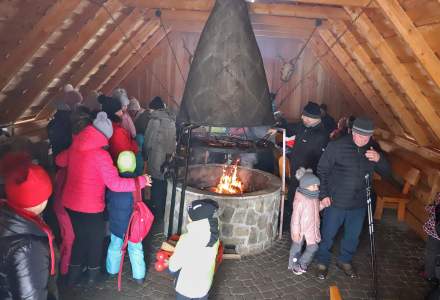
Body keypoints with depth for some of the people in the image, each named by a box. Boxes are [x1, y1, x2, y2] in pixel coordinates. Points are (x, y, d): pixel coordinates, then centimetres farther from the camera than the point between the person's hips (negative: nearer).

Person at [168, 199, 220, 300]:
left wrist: (171, 265, 5)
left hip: (186, 285, -4)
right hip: (204, 285, 4)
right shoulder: (214, 236, -14)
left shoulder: (187, 239, -31)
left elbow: (174, 265, -19)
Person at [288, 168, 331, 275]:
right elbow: (296, 216, -22)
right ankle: (294, 265, 31)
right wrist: (296, 232, -19)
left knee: (313, 247, 11)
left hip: (311, 229, 7)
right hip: (301, 229, -7)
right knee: (297, 248, 11)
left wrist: (323, 204, -5)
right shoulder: (300, 200, -26)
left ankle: (302, 264, 31)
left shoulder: (315, 197, -2)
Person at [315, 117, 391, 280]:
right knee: (328, 234, 11)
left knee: (353, 235, 21)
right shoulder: (337, 146, -16)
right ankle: (322, 262, 34)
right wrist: (324, 194, -13)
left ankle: (345, 261, 44)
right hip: (336, 201, -4)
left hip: (359, 203, 4)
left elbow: (386, 171, 2)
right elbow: (322, 170, -11)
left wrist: (379, 159, -19)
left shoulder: (373, 149, -2)